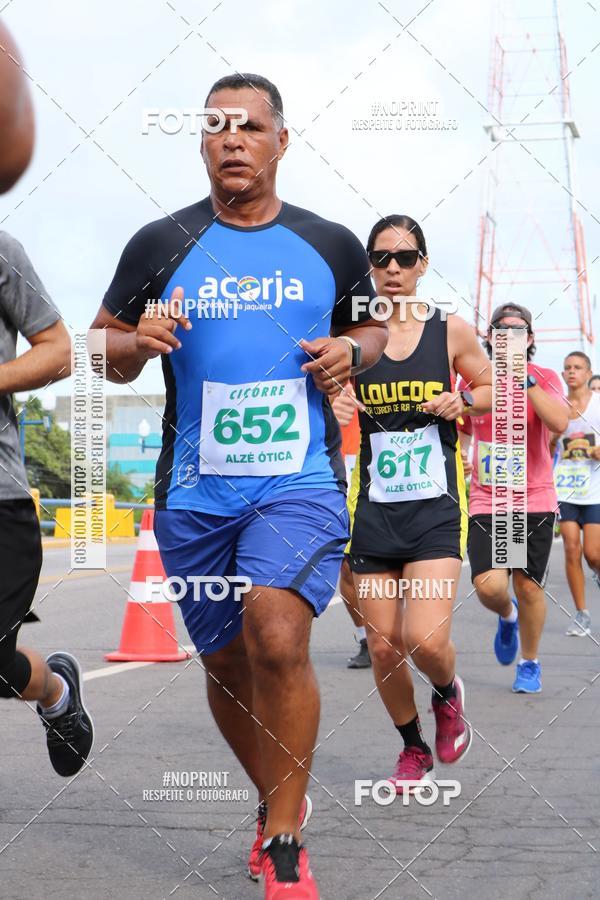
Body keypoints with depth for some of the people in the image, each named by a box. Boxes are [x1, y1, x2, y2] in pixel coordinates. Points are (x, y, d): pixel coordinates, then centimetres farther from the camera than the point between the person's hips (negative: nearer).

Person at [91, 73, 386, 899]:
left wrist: (350, 351, -3)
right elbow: (104, 344, 10)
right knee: (226, 663, 12)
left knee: (277, 637, -23)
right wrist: (139, 342, -13)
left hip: (300, 481, -2)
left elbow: (372, 326, 20)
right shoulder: (161, 245, 2)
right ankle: (277, 805, 37)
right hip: (195, 492, 2)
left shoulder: (331, 245, 4)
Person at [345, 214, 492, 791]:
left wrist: (463, 400, -7)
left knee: (426, 640, -17)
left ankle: (449, 697, 19)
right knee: (383, 647, 4)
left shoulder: (451, 332, 1)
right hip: (373, 510, 2)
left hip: (436, 510, -2)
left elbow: (491, 387, 14)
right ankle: (414, 749, 30)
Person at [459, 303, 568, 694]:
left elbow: (559, 423, -21)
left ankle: (530, 663, 24)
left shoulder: (544, 378, -2)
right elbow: (460, 427, 20)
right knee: (489, 586, -13)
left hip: (535, 500, -1)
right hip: (486, 502, 1)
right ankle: (507, 616, 24)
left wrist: (526, 379, -23)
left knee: (528, 586, 1)